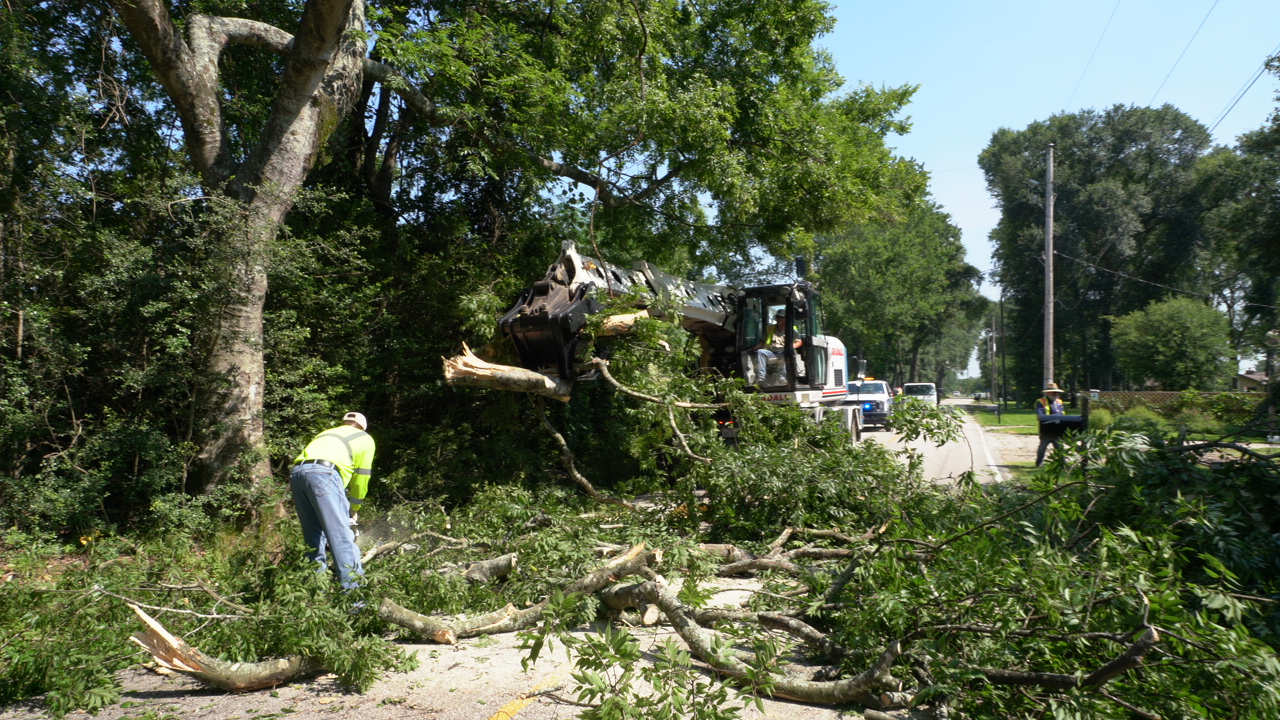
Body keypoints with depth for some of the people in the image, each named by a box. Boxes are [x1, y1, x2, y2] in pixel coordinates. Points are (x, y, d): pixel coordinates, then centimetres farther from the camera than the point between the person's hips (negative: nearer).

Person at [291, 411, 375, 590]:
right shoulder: (365, 439, 24)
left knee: (313, 535, 14)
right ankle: (352, 585, -12)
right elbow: (361, 478, 17)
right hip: (324, 474, -6)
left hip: (297, 473, 6)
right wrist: (354, 510, 29)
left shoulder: (326, 434, 38)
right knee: (342, 535, -7)